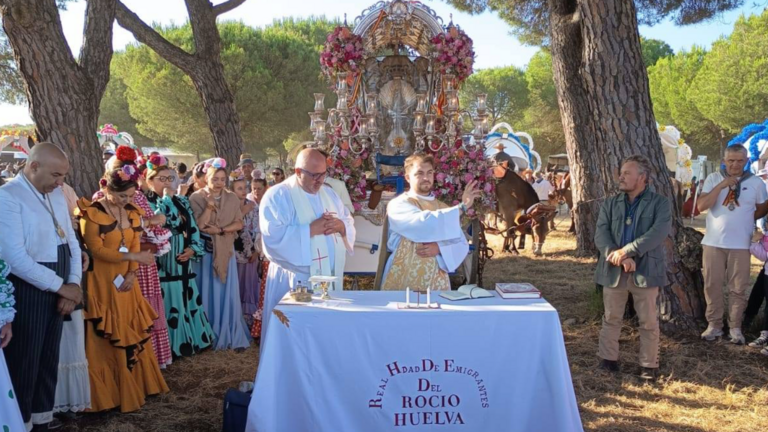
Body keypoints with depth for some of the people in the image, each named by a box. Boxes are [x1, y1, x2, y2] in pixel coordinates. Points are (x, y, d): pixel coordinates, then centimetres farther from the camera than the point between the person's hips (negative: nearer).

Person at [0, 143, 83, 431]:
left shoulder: (56, 194, 9)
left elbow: (71, 240, 11)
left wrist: (73, 284, -3)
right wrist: (62, 286, -17)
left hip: (57, 289, 8)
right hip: (27, 290, -8)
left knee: (49, 359, 19)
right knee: (24, 363, 5)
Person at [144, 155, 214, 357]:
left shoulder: (182, 200, 13)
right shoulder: (146, 202, -6)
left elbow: (193, 227, 12)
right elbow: (159, 223, -24)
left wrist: (193, 248, -3)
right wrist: (166, 198, -15)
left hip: (182, 261, 6)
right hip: (161, 262, -6)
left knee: (187, 300, 10)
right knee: (168, 302, -4)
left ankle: (191, 339, 20)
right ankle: (169, 345, 6)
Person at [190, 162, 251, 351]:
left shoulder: (232, 198, 4)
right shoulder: (196, 197, -4)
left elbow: (239, 224, 1)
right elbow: (200, 224, -13)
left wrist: (220, 230, -13)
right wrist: (210, 204, -24)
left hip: (226, 252, 2)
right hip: (206, 252, -2)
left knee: (228, 294, 4)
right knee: (208, 292, 5)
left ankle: (231, 335, 12)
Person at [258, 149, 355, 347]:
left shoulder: (329, 193, 14)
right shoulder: (277, 196, -8)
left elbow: (350, 224, 14)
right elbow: (273, 235, -20)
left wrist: (340, 226, -9)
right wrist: (311, 229, -20)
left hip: (330, 277, 6)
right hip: (295, 280, -6)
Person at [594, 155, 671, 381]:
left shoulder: (660, 203, -1)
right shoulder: (610, 203, 9)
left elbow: (659, 232, -16)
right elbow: (601, 233, -3)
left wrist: (627, 251, -23)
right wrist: (619, 257, -19)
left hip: (646, 269, -3)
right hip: (614, 269, 3)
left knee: (649, 321, 6)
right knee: (611, 318, 11)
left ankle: (649, 364, 19)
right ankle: (608, 359, 23)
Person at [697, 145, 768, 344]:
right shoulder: (713, 179, 1)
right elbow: (701, 206, -10)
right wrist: (722, 185, -17)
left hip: (741, 244, 0)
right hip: (713, 243, 0)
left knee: (738, 288, 3)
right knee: (712, 285, 4)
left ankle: (735, 327, 12)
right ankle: (714, 325, 15)